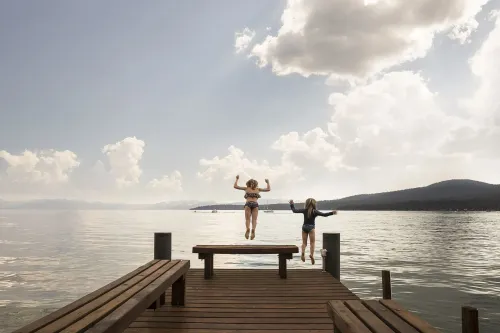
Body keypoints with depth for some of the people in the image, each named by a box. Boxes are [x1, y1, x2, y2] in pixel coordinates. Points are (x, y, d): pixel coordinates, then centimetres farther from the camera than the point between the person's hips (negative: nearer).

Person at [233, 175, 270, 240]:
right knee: (254, 220, -5)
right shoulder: (258, 189, 24)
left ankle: (248, 228, -33)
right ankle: (253, 229, -36)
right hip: (255, 204, 1)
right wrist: (268, 182, 44)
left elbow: (235, 186, 22)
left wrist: (237, 179, 36)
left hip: (248, 204, -1)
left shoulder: (246, 188, 22)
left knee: (247, 219, -1)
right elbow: (268, 189, 28)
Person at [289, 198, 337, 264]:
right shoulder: (314, 211, -5)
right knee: (312, 243, -1)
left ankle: (303, 252, -17)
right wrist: (332, 213, -13)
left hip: (304, 227, 3)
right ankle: (312, 254, -21)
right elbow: (323, 214, -14)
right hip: (311, 227, -3)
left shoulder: (304, 210, 3)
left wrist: (292, 204, 24)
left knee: (304, 242, 8)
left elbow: (294, 210, 9)